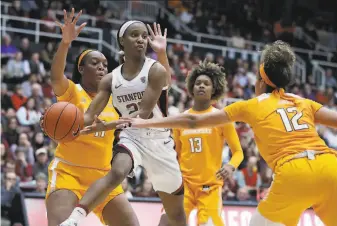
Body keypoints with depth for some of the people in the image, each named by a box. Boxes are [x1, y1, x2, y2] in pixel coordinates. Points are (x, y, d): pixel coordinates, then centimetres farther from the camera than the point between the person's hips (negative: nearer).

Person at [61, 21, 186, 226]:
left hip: (159, 140, 0)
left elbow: (144, 114, -21)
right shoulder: (111, 79, -1)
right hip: (131, 136, 0)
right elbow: (90, 115, -3)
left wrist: (108, 126, -34)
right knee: (117, 172, -37)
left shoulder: (156, 70, -12)